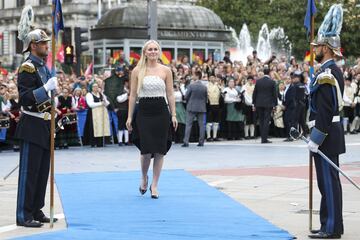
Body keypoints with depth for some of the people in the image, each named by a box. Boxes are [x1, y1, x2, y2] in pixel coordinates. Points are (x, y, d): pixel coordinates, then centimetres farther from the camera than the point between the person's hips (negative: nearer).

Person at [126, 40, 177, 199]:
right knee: (146, 150, -6)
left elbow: (170, 95, 6)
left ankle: (154, 185, 12)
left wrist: (173, 115, 0)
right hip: (143, 111, -1)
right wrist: (129, 117, 2)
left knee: (159, 150, 1)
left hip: (161, 111, 1)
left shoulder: (165, 71, 4)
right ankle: (144, 178, 23)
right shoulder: (137, 71, 4)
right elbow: (133, 95, 5)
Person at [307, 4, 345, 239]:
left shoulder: (326, 74, -18)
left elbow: (324, 110, -23)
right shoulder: (334, 71, 15)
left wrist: (316, 138, -20)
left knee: (328, 180, -6)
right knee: (329, 180, 14)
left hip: (326, 134, -10)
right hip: (332, 130, 10)